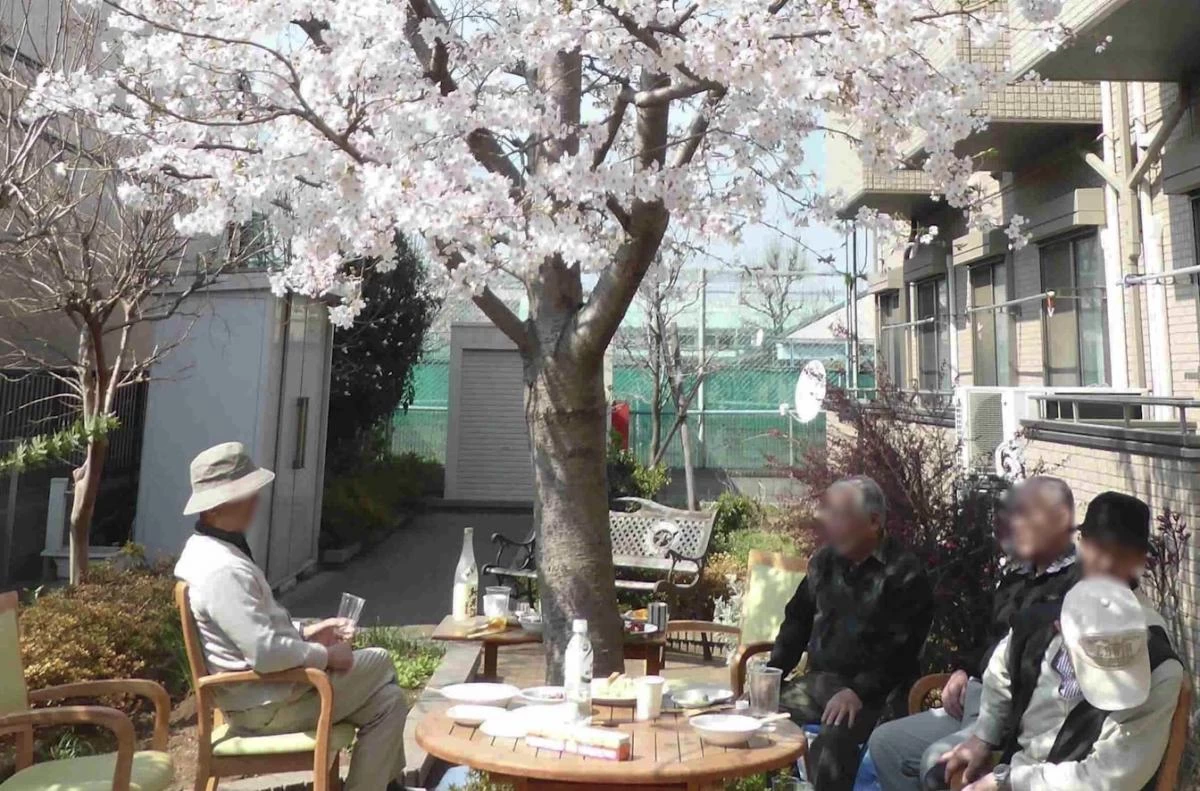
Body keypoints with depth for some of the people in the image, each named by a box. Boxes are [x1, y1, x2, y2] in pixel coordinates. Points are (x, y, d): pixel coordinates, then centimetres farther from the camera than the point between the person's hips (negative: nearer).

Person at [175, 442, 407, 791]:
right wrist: (326, 655, -16)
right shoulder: (223, 570, -29)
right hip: (266, 704, -10)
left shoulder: (205, 550, 6)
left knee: (379, 661, 20)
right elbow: (266, 653, -32)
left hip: (259, 688, 10)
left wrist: (304, 634, 8)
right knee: (388, 703, -1)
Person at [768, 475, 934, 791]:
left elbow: (900, 650, -13)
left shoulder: (905, 573, -8)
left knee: (830, 743, -32)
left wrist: (858, 691, -23)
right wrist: (772, 672, 5)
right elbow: (798, 620, 17)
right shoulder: (825, 560, 10)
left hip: (873, 691, -6)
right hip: (817, 680, 6)